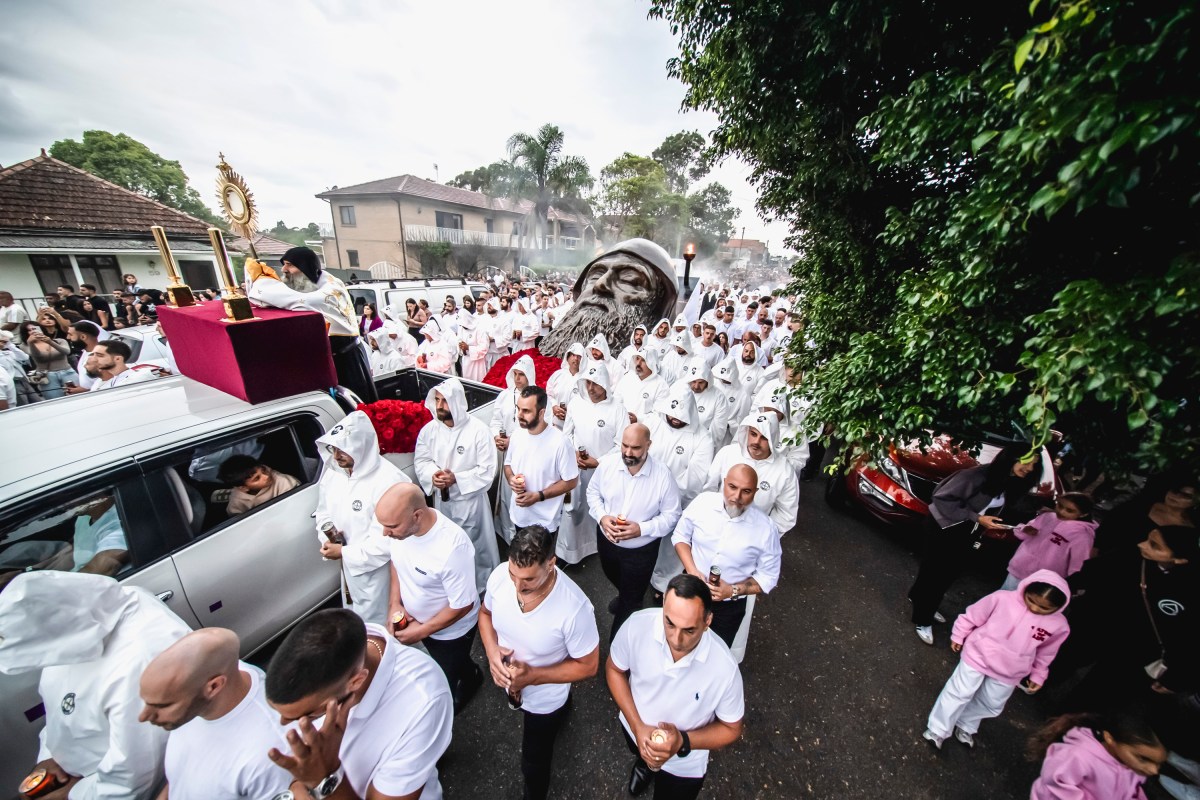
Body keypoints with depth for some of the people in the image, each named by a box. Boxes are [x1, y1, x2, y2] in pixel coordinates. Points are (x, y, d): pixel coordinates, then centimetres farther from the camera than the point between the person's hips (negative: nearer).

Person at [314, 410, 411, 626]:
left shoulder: (388, 481, -30)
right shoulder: (332, 472, -5)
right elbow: (324, 512, 10)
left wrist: (345, 552, -20)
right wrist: (327, 538, -8)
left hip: (379, 570, -7)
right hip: (349, 567, 7)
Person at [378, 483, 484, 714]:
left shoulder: (452, 547, -42)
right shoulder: (402, 523, -22)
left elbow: (462, 606, -27)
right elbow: (395, 560, 1)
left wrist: (422, 631, -17)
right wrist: (394, 603, -9)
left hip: (450, 629, -6)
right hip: (414, 617, 6)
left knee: (445, 683, 21)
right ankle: (471, 674, 60)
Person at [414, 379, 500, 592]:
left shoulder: (478, 430, -21)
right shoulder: (429, 429, -7)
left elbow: (487, 469, -18)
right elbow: (420, 461, 3)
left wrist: (456, 478, -25)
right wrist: (433, 474, -19)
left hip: (471, 500, -4)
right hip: (441, 499, 5)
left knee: (475, 545, 12)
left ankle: (482, 585, 38)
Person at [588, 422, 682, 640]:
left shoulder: (663, 475, -26)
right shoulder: (608, 462, -19)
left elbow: (671, 515, -15)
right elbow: (593, 492, -2)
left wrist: (641, 529, -28)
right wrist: (602, 517, -19)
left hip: (641, 549, -3)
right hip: (606, 540, 3)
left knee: (631, 601, 19)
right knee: (615, 579, 34)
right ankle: (623, 595, 71)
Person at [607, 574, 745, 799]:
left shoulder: (724, 668, -37)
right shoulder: (638, 625, -35)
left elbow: (730, 729, -16)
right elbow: (614, 669, -14)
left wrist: (683, 741, -30)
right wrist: (637, 726, -23)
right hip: (635, 731, 2)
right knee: (644, 756, 34)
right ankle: (643, 761, 67)